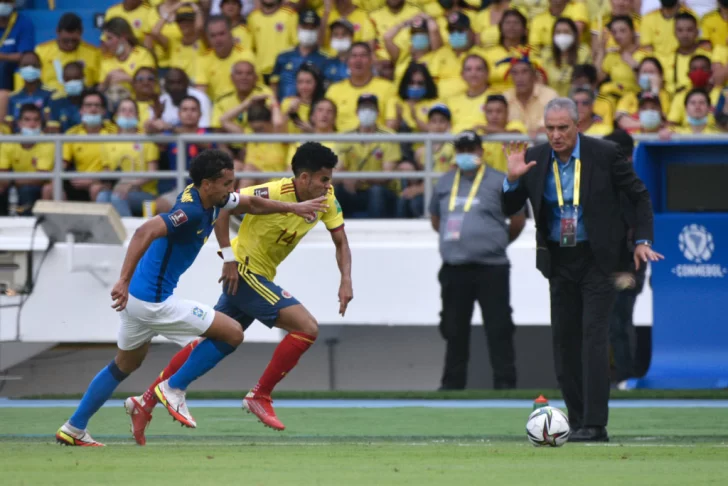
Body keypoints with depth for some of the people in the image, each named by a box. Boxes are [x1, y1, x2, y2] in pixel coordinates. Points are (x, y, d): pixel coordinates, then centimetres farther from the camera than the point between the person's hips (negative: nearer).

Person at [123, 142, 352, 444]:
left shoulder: (327, 199, -3)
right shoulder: (274, 194, -25)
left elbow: (341, 241, 6)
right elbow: (222, 206, -22)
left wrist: (346, 280, -10)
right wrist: (230, 257, -23)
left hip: (260, 277, 8)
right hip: (243, 272, -8)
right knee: (307, 328, -17)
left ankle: (146, 402, 22)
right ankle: (260, 397, -6)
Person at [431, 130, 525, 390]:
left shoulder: (499, 182, -1)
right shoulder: (445, 183, 13)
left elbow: (518, 220, 5)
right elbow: (435, 219, 25)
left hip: (490, 269, -4)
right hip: (454, 269, 4)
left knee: (498, 329, -5)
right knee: (454, 330, 9)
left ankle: (505, 383, -2)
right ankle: (452, 385, 16)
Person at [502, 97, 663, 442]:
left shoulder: (604, 155, -9)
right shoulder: (534, 159, -1)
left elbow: (639, 196, 2)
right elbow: (508, 208, 4)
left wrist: (643, 240, -8)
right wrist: (512, 178, -15)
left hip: (597, 258, -4)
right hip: (559, 260, 4)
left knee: (594, 336, -12)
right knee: (564, 339, 5)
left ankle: (594, 424, -15)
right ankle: (577, 421, 14)